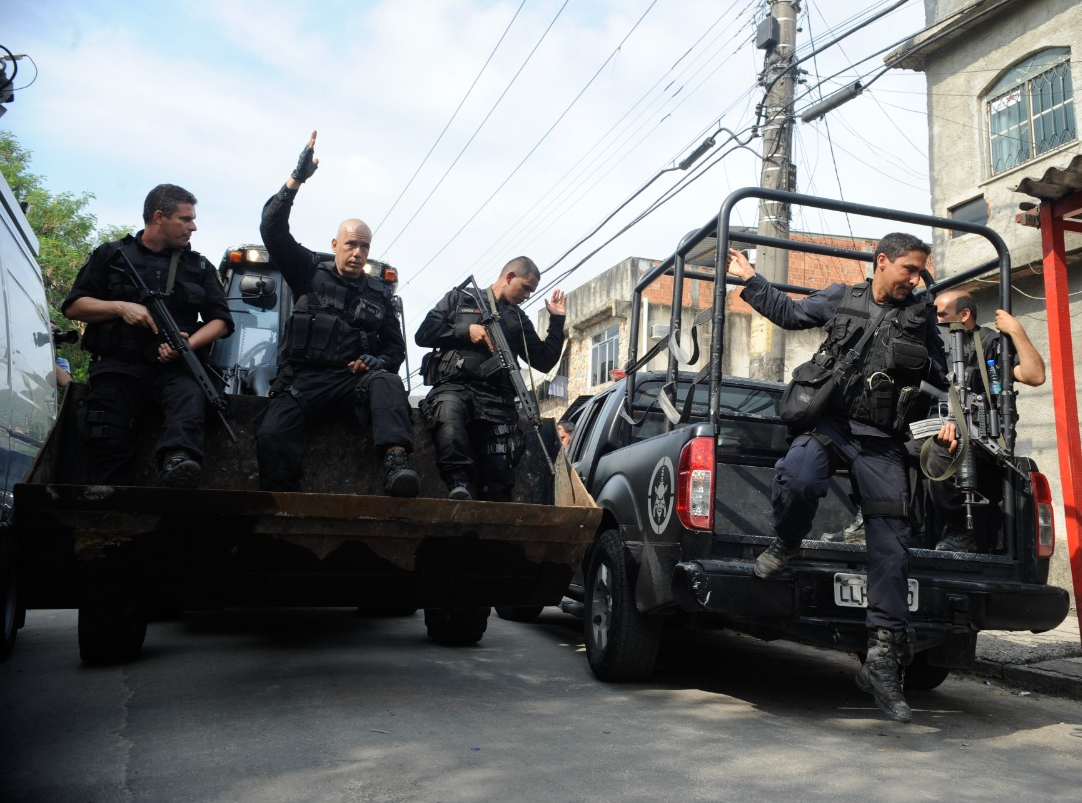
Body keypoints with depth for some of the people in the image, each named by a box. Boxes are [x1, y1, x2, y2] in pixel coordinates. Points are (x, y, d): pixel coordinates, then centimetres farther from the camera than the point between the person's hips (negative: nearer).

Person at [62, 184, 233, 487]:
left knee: (189, 398, -36)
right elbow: (73, 306, 14)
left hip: (174, 366, -1)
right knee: (109, 450, -15)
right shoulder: (110, 255, 16)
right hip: (117, 365, 1)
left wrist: (189, 343, -8)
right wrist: (120, 307, -5)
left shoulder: (200, 266, 19)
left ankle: (177, 462, -58)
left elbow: (220, 320, 12)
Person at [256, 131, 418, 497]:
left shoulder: (379, 293, 19)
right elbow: (272, 229, 3)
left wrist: (378, 362, -5)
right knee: (273, 434, -29)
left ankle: (396, 464, -55)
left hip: (357, 377, 1)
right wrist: (296, 179, -6)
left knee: (387, 382, -36)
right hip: (305, 376, 0)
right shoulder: (311, 272, 15)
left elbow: (396, 346, 20)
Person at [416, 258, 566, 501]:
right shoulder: (460, 298, 19)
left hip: (496, 396, 3)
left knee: (500, 470, -17)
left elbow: (544, 361, 21)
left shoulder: (519, 320, 27)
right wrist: (466, 331, -3)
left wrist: (557, 321, 17)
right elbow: (423, 334, 9)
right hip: (454, 385, -3)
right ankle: (458, 484, -44)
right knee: (448, 409, -40)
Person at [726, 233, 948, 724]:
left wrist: (922, 362, 3)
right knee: (797, 478, -36)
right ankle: (786, 545, -2)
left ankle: (884, 661, -1)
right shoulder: (840, 298, 13)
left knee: (890, 545, -7)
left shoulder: (922, 318, 17)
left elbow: (943, 378, 26)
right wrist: (750, 279, 25)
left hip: (882, 442, 2)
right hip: (829, 423, -2)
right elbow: (790, 314, 26)